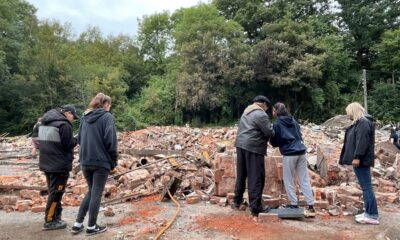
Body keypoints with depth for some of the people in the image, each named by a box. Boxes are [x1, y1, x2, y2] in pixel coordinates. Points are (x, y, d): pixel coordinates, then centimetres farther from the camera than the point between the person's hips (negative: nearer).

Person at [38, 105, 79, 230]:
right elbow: (68, 145, -19)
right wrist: (75, 140, 2)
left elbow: (43, 142, 17)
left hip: (46, 163, 9)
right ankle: (49, 221, 7)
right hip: (60, 165, -9)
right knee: (56, 193, 1)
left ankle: (56, 217, 26)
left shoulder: (45, 123, 11)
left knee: (53, 191, 18)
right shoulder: (64, 125, -18)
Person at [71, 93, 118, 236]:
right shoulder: (107, 116, -7)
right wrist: (114, 160, -4)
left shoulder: (85, 117, 13)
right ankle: (92, 227, 14)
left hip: (85, 161, 6)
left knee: (91, 191, 19)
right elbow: (110, 140, -14)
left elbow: (79, 139, 16)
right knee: (96, 194, 5)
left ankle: (78, 224, 19)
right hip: (101, 161, -6)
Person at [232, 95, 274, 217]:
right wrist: (272, 130, 12)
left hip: (241, 144, 9)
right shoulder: (261, 114, -9)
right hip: (253, 147, -9)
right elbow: (269, 132, -10)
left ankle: (237, 201, 27)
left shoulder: (246, 112, 19)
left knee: (241, 174, 17)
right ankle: (255, 208, 3)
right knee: (256, 177, -2)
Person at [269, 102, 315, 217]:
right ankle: (311, 206, 6)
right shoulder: (293, 120, 14)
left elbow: (275, 142, 1)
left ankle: (293, 204, 8)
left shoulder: (277, 124, -4)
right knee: (305, 180, 7)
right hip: (301, 151, 6)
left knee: (288, 180, 8)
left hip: (289, 154, -6)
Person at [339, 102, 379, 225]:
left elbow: (362, 142, -23)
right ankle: (368, 212, 20)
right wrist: (356, 157, 21)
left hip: (361, 160, -11)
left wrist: (357, 157, -25)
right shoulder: (360, 122, 19)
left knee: (366, 187, -7)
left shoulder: (363, 122, -13)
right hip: (361, 160, 11)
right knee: (365, 187, 13)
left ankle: (372, 215, -2)